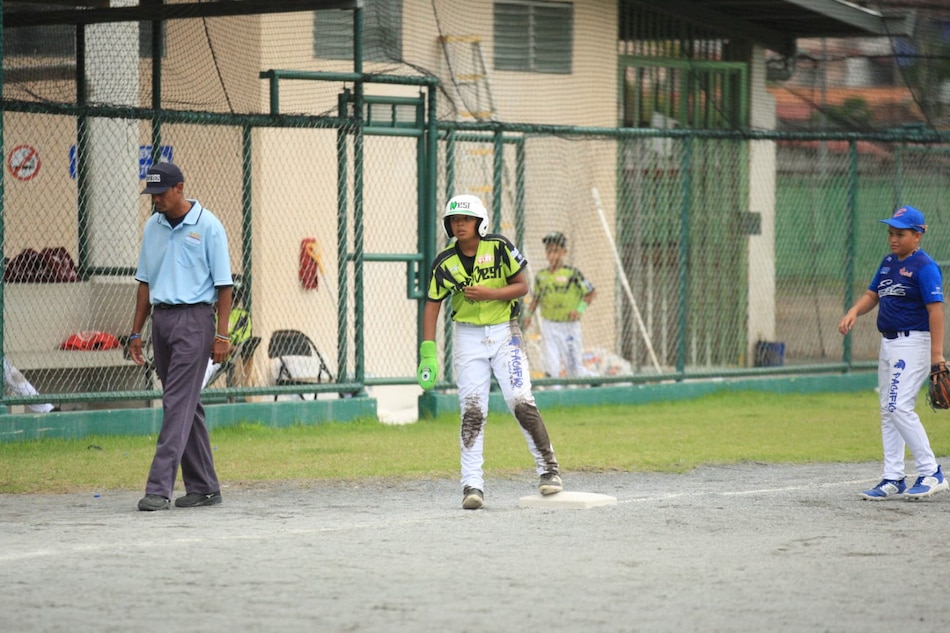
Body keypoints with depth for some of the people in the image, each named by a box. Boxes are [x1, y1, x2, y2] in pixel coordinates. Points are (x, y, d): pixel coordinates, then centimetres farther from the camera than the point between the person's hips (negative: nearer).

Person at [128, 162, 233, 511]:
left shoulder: (208, 226, -5)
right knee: (185, 405, 10)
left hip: (195, 318, -6)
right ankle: (203, 487, 16)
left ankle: (159, 488, -18)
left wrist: (222, 335, -11)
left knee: (178, 403, -12)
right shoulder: (153, 227, 12)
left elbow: (223, 284, -6)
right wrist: (137, 332, 13)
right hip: (161, 319, 6)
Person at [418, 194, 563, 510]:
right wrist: (428, 351, -8)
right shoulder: (445, 263, -5)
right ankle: (472, 484, -4)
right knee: (472, 410, -5)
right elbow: (432, 304, 0)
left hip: (504, 332, -1)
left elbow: (522, 286, -4)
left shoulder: (500, 248, -8)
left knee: (521, 401, -10)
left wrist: (490, 293, -21)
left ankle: (548, 468, 4)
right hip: (468, 337, 1)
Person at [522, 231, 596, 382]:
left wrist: (580, 308, -13)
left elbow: (591, 291, -1)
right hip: (549, 325, 3)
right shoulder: (541, 276, 4)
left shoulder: (572, 273, -7)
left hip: (569, 325, -3)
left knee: (574, 368, 2)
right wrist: (529, 314, 3)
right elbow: (536, 297, 17)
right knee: (551, 365, -6)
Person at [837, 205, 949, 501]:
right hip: (888, 344, 9)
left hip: (913, 344, -9)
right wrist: (853, 312, -5)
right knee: (888, 411, 10)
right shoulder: (888, 263, 12)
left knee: (900, 408, -16)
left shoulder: (924, 266, -13)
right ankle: (893, 480, 15)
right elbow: (872, 295, 17)